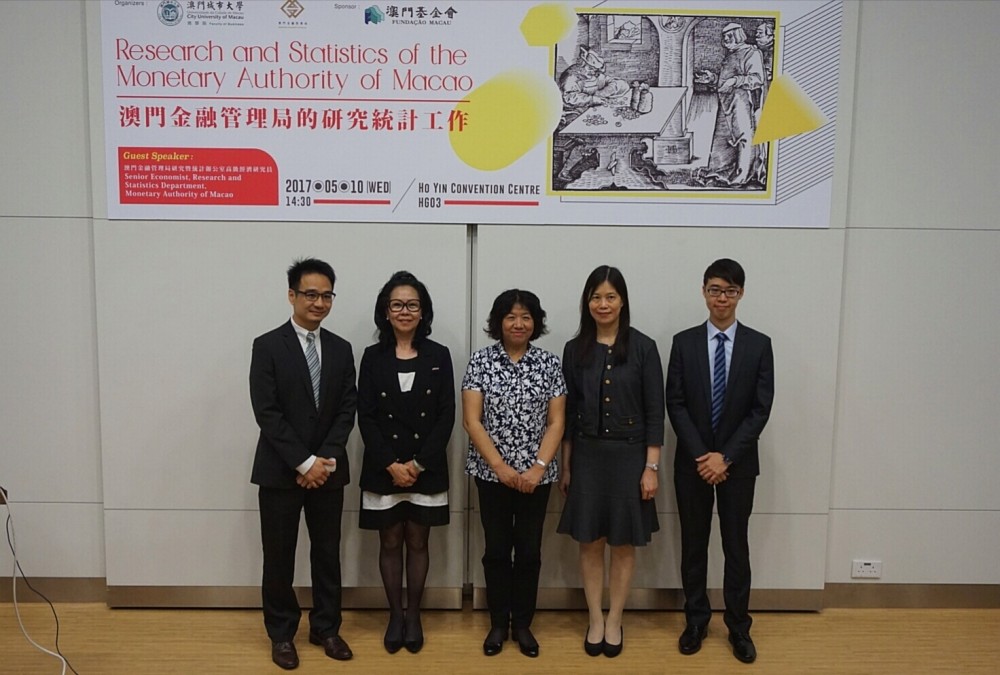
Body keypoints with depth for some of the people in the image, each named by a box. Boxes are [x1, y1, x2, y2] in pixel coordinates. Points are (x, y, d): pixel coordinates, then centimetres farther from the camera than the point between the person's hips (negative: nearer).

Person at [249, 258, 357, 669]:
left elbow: (347, 409, 2)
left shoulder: (341, 349, 6)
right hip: (280, 471, -3)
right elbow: (267, 413, -12)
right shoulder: (267, 346, -6)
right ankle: (281, 633, 25)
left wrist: (327, 459, -10)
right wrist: (304, 462, -16)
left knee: (327, 553, 12)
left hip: (328, 469, 3)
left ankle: (325, 628, 28)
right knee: (279, 557, 8)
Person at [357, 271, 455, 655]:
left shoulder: (439, 356, 0)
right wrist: (390, 464, -13)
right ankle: (395, 615, 25)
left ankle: (413, 615, 24)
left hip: (427, 468, 0)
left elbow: (446, 416, -3)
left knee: (417, 543, 10)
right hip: (383, 469, 0)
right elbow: (366, 417, -3)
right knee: (390, 543, 10)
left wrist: (419, 462, -12)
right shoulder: (373, 357, 1)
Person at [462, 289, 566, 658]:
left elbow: (556, 422, -1)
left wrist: (539, 467, -12)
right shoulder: (481, 361, -4)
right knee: (496, 549, 8)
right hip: (491, 473, -1)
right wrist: (500, 467, -13)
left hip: (536, 475, 1)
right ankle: (498, 623, 25)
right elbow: (471, 421, -7)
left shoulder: (550, 363, 0)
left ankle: (523, 624, 25)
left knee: (529, 550, 8)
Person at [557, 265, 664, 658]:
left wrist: (651, 467, -8)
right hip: (587, 456, 2)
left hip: (629, 456, -2)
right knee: (590, 542, 9)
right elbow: (568, 413, 6)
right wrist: (565, 466, 6)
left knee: (623, 544, 9)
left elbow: (654, 412, -5)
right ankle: (595, 621, 24)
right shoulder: (575, 350, 2)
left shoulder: (642, 348, -5)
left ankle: (615, 622, 24)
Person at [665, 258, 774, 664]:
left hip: (738, 463, -1)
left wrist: (726, 456, -12)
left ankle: (738, 628, 22)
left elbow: (760, 409, -6)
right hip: (692, 462, 1)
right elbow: (675, 404, -3)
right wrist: (701, 455, -12)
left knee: (736, 547, 8)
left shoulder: (759, 345, -1)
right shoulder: (684, 342, 0)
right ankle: (696, 621, 25)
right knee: (693, 544, 11)